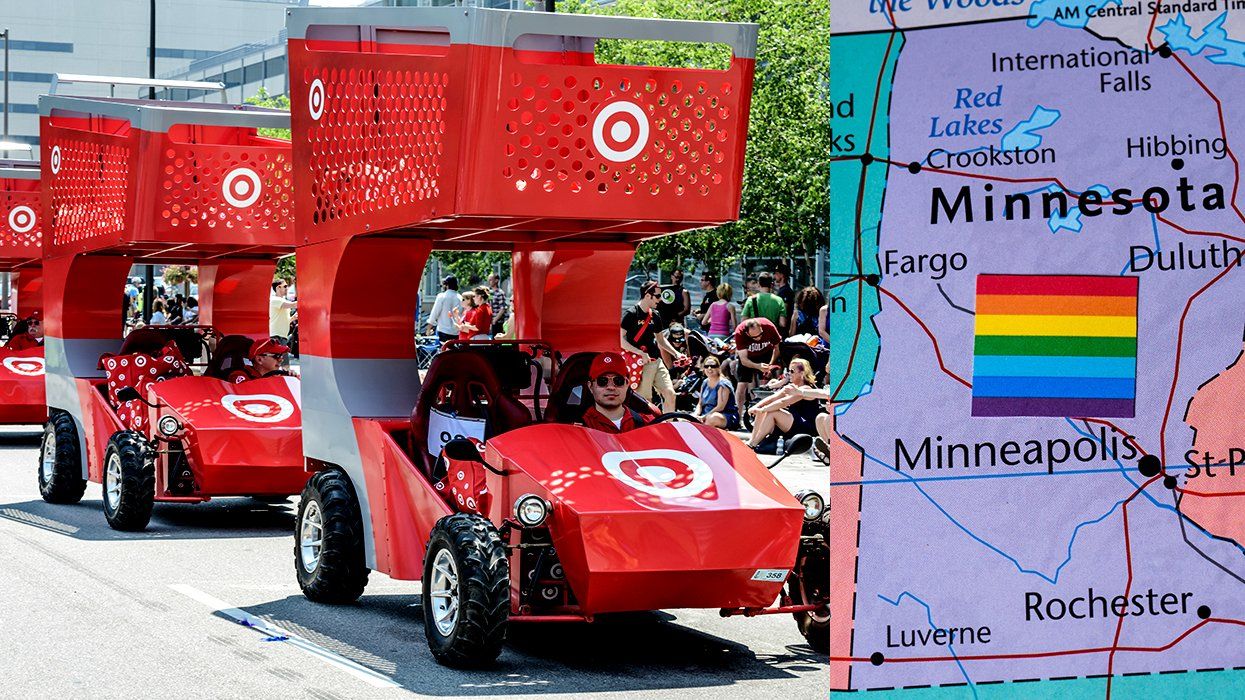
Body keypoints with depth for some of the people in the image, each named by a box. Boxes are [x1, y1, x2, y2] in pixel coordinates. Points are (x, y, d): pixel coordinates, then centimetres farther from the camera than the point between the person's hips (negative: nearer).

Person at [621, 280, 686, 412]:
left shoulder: (655, 315, 13)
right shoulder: (631, 314, -10)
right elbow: (620, 339, -16)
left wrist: (676, 353, 13)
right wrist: (641, 353, -20)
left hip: (657, 362, 7)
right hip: (641, 364, -7)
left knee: (670, 393, -1)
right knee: (645, 401, -5)